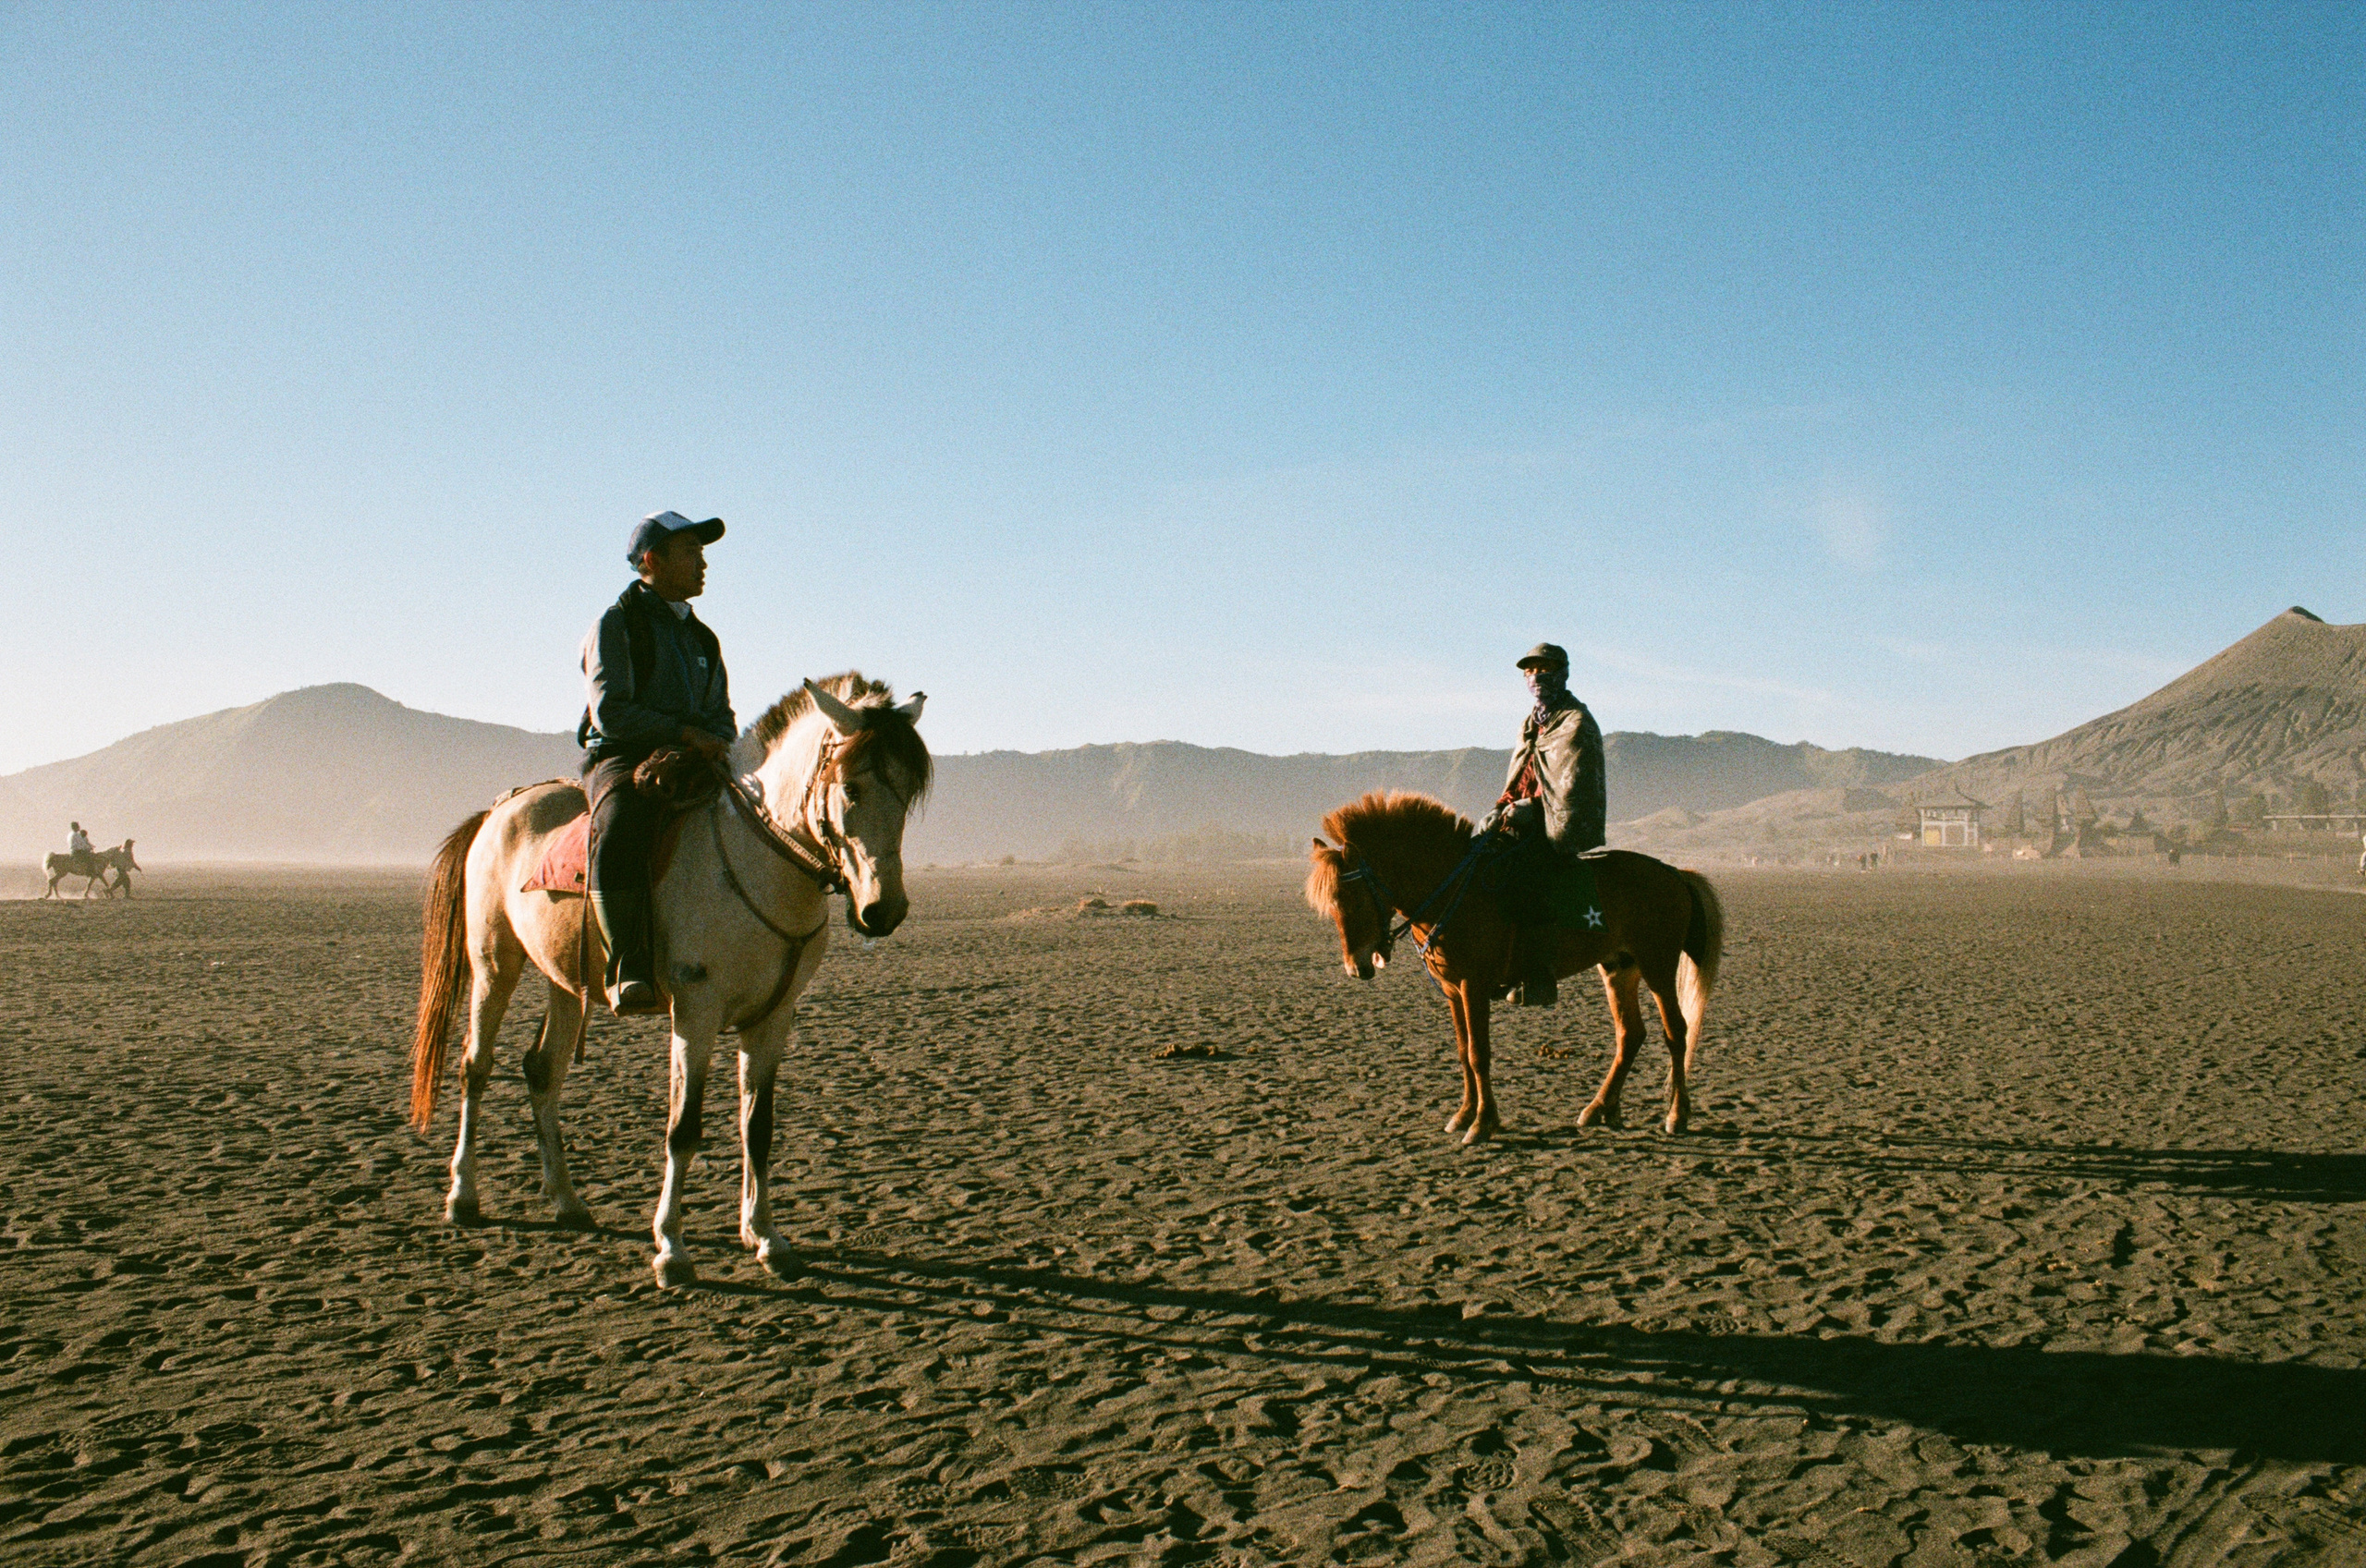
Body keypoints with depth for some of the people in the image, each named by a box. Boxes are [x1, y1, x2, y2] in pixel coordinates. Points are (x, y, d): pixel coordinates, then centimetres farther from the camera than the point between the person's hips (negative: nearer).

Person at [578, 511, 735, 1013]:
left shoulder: (702, 638, 23)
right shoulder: (616, 623, 1)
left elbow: (722, 716, 20)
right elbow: (610, 712, -10)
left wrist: (715, 741, -4)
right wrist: (684, 732, -18)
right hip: (621, 759, -7)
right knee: (618, 831, -38)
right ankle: (628, 971, -39)